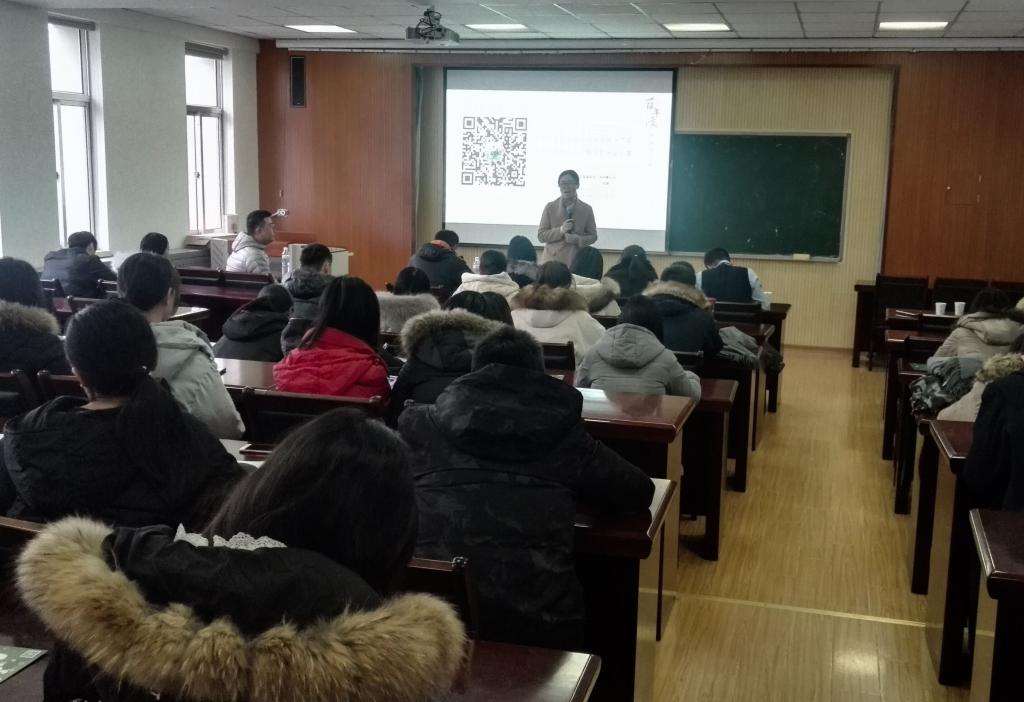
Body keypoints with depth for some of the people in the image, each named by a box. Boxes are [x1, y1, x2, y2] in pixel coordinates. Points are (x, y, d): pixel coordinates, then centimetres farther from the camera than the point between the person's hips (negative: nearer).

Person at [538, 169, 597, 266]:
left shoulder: (586, 209, 6)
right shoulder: (550, 207, 4)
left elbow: (593, 236, 9)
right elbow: (541, 235, 3)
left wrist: (577, 239, -11)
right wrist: (560, 230, -13)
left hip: (577, 261, 0)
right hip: (553, 260, 0)